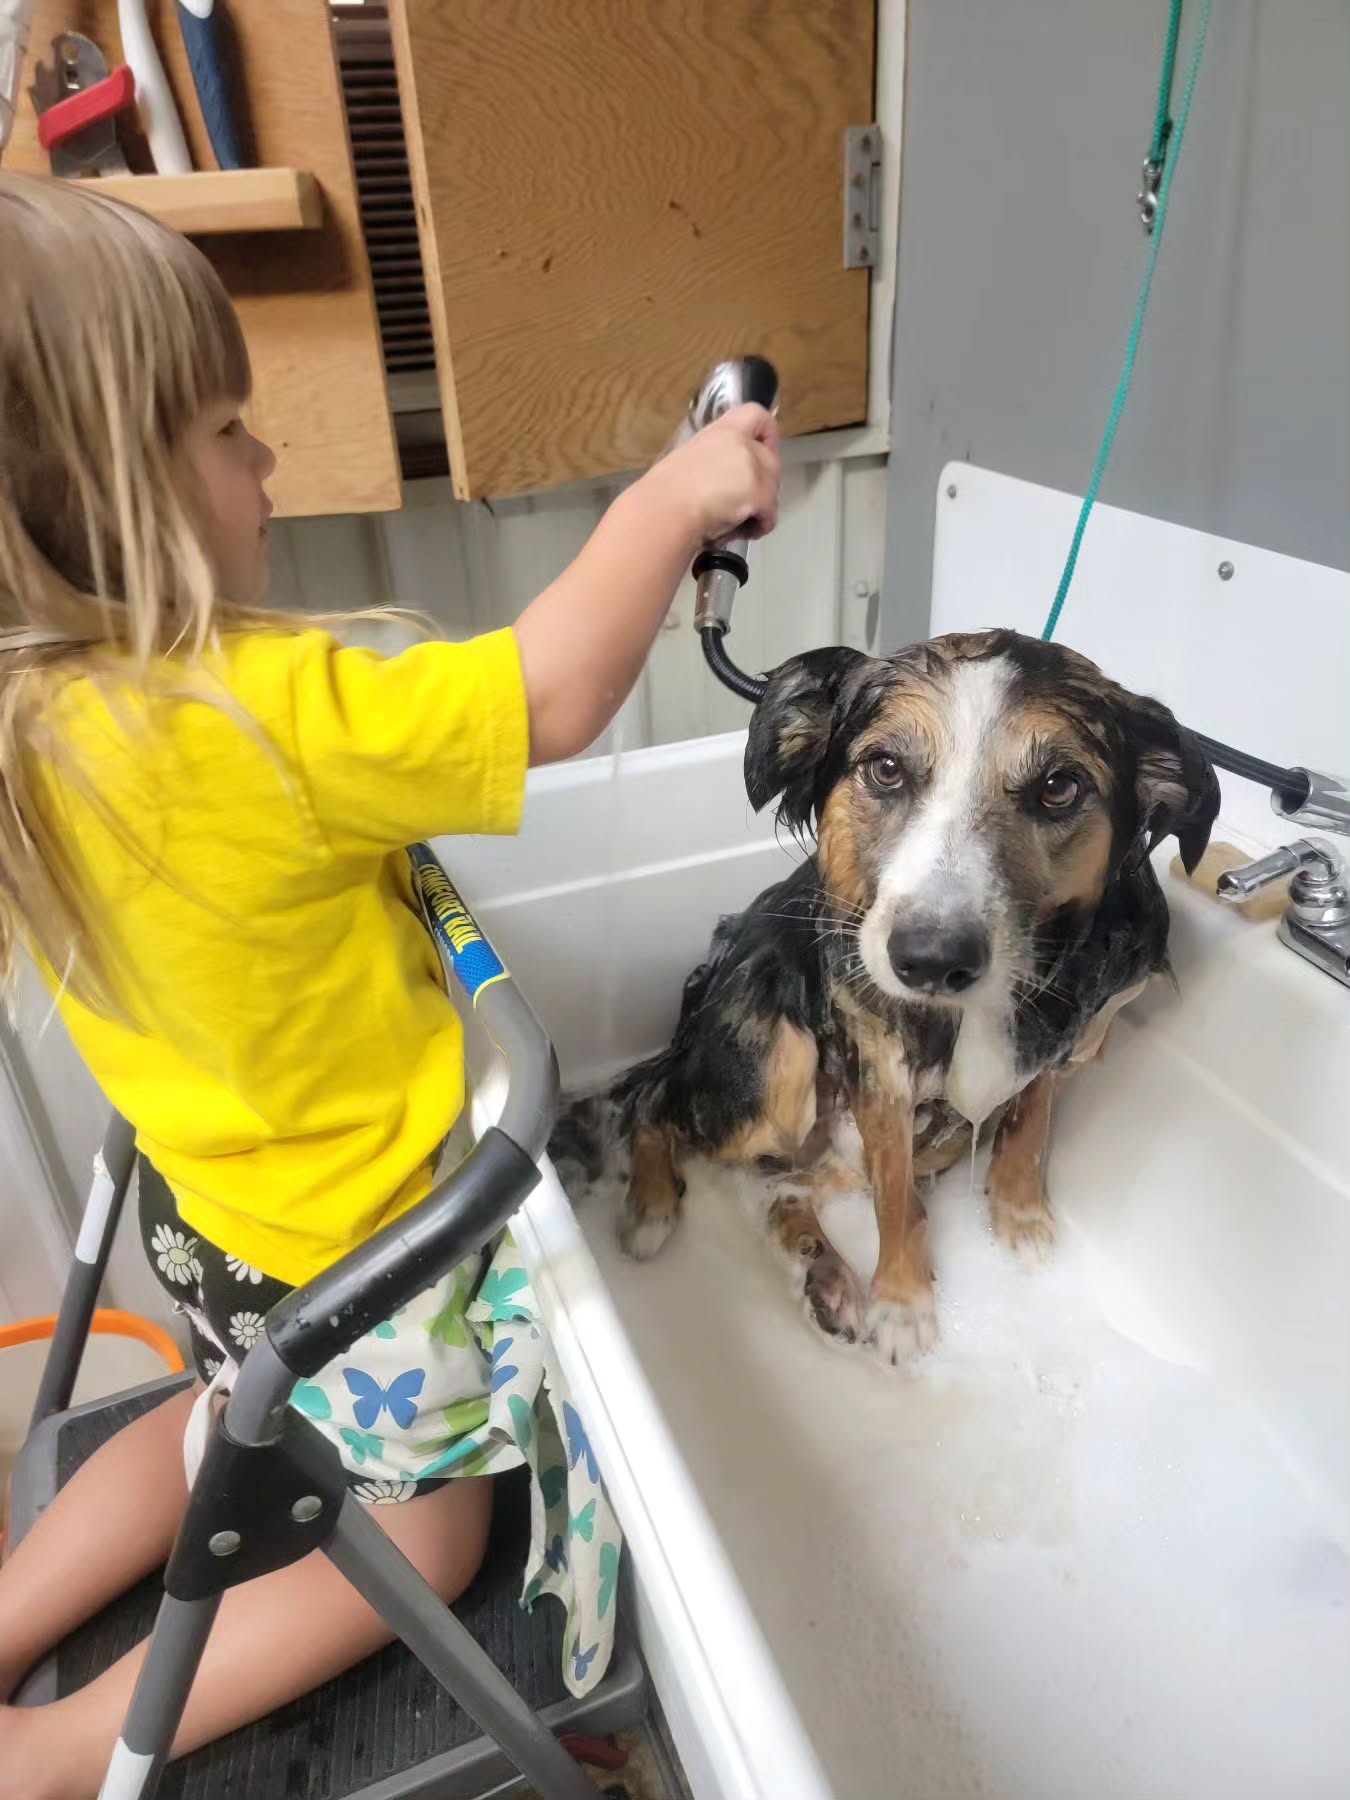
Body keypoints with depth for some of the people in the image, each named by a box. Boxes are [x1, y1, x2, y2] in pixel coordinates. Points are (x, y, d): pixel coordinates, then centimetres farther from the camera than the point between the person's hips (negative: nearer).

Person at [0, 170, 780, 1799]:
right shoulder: (249, 714, -36)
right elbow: (549, 701, -33)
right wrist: (672, 497, -20)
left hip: (203, 1204, 7)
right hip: (360, 1241, -7)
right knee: (418, 1535, 22)